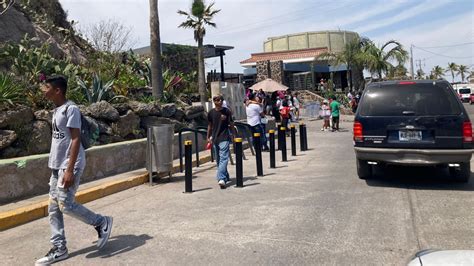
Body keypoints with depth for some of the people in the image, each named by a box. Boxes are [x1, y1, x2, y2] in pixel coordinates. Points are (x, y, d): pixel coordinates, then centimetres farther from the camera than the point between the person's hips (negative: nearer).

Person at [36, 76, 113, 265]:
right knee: (53, 208, 8)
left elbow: (76, 139, -19)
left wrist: (69, 170, -23)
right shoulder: (57, 110, 14)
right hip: (57, 166, 9)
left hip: (70, 165, -9)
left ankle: (102, 222, 10)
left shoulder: (71, 109, -14)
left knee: (65, 204, -10)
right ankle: (59, 249, 16)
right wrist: (57, 166, 20)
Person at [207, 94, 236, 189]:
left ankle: (221, 179, -21)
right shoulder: (211, 113, 4)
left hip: (224, 138, -4)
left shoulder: (227, 111, -4)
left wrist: (234, 135, 4)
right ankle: (226, 177, 30)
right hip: (215, 139, 4)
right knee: (218, 160, 13)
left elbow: (231, 124, 3)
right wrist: (208, 137, 17)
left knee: (223, 158, -14)